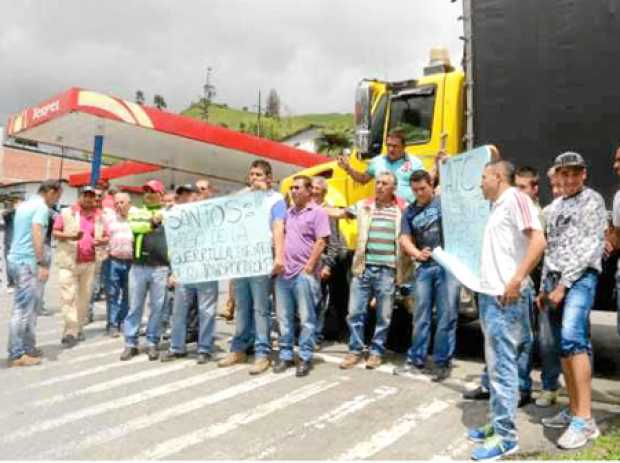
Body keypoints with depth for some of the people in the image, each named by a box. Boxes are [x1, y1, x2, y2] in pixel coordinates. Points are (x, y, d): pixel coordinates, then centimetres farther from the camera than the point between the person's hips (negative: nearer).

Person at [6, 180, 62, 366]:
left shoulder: (23, 205, 18)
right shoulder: (41, 207, -10)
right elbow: (36, 234, -20)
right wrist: (42, 264, -23)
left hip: (16, 259, 9)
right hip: (27, 262, -9)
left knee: (28, 308, 14)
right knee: (23, 309, -5)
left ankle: (28, 348, 19)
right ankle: (17, 355, 0)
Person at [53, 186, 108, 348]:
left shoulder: (99, 216, 9)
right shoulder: (66, 213, 1)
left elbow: (106, 237, 13)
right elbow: (55, 232, 0)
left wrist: (100, 241, -11)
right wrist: (70, 236, -18)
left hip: (89, 262, 3)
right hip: (68, 262, -3)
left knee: (84, 297, 9)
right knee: (68, 297, -7)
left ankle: (79, 328, 21)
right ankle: (70, 331, -4)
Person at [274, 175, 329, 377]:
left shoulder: (318, 212, -3)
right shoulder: (288, 212, 16)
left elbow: (321, 242, -10)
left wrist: (309, 267, -13)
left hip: (304, 273, -6)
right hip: (283, 272, 6)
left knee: (306, 318, 2)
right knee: (284, 318, 10)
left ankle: (305, 358, 10)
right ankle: (285, 355, 21)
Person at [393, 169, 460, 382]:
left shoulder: (444, 202, 3)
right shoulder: (410, 211, 13)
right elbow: (405, 239, 7)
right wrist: (416, 253, -13)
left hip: (448, 264, -4)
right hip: (424, 267, 4)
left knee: (446, 316, 1)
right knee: (421, 316, 10)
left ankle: (443, 363, 12)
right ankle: (416, 360, 21)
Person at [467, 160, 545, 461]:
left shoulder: (515, 198, -9)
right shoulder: (497, 206, 18)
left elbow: (538, 241, -20)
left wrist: (516, 280, -25)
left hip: (506, 297, -10)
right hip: (489, 294, 10)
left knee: (502, 365, -5)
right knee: (495, 363, 15)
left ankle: (506, 436, 4)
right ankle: (498, 424, 26)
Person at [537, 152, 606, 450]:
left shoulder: (593, 200, -1)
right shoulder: (556, 206, 20)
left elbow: (591, 247, -10)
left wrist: (564, 284, -14)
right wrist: (543, 287, 16)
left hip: (580, 277, -7)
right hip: (554, 279, 7)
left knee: (573, 338, -24)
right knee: (563, 347, 8)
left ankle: (585, 419, -23)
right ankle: (573, 409, 16)